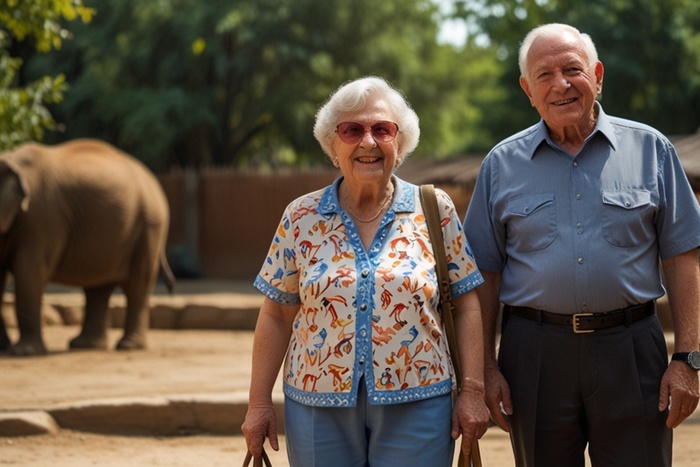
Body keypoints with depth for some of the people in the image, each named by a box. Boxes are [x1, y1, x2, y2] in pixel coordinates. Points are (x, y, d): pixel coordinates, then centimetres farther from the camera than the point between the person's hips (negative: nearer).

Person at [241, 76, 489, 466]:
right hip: (318, 403, 1)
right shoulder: (301, 218, 4)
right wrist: (260, 403, 3)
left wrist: (473, 391, -4)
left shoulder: (434, 210, 2)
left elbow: (466, 305, 3)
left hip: (416, 406, -1)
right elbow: (277, 316, 6)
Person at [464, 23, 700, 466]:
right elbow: (485, 275, 8)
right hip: (535, 352, 1)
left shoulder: (650, 148, 4)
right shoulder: (502, 164, 7)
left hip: (631, 351, -1)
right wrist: (486, 368, 1)